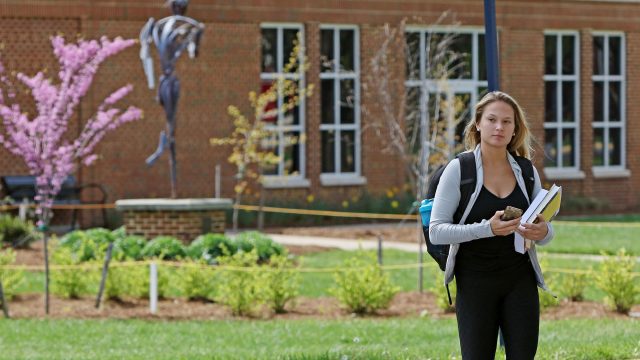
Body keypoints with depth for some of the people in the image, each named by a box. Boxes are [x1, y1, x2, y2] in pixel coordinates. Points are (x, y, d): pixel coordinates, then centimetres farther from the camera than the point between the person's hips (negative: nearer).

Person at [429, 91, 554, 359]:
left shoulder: (526, 172, 7)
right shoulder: (458, 169, -5)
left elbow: (545, 230, 14)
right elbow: (436, 231, -11)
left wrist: (542, 232, -11)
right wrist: (486, 228, -25)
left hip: (520, 281, 3)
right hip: (475, 284, -3)